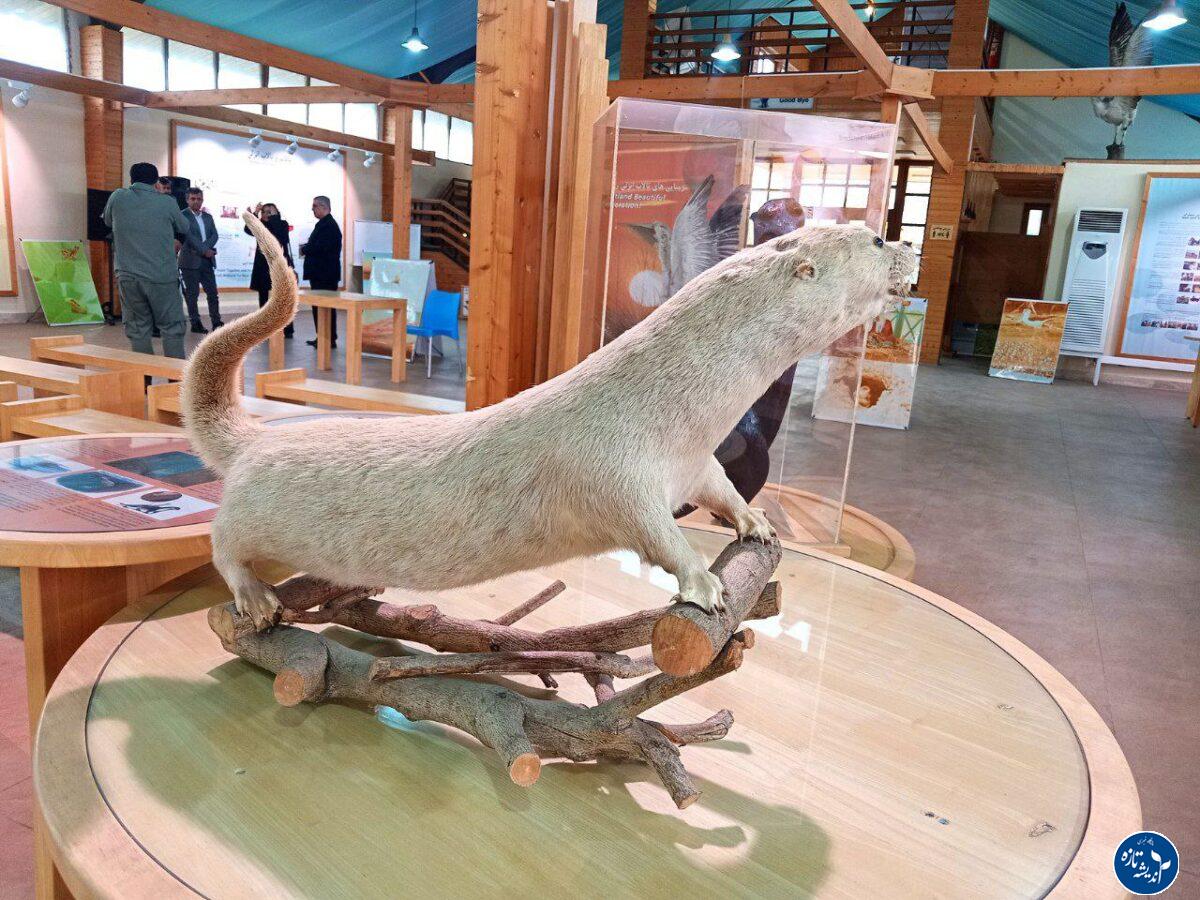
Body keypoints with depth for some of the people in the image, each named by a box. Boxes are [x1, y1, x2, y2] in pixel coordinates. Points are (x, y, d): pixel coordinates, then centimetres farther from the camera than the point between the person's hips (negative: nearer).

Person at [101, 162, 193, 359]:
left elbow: (107, 221, 22)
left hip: (128, 276, 2)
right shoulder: (167, 202, -3)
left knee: (138, 330, 8)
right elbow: (185, 228, 13)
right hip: (162, 276, -2)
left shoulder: (118, 197, 4)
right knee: (172, 328, 4)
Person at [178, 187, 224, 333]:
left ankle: (216, 322, 10)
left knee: (213, 292, 4)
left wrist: (206, 248, -12)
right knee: (192, 294, 0)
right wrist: (204, 250, -16)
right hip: (191, 260, -5)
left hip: (207, 260, 5)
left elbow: (214, 235, 4)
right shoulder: (182, 216, -3)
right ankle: (195, 324, 4)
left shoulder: (208, 217, 15)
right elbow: (189, 236, -12)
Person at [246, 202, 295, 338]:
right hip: (263, 267, 5)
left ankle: (287, 330, -1)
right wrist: (255, 213, -14)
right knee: (264, 298, 7)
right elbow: (248, 230, -7)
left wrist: (274, 215, -13)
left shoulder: (282, 224, 2)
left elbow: (279, 232, -20)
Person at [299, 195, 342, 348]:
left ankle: (330, 338, -1)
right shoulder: (324, 224, 18)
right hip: (321, 273, 11)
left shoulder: (328, 225, -15)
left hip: (325, 274, -11)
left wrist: (304, 249, -9)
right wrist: (307, 247, 3)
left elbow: (321, 247, -24)